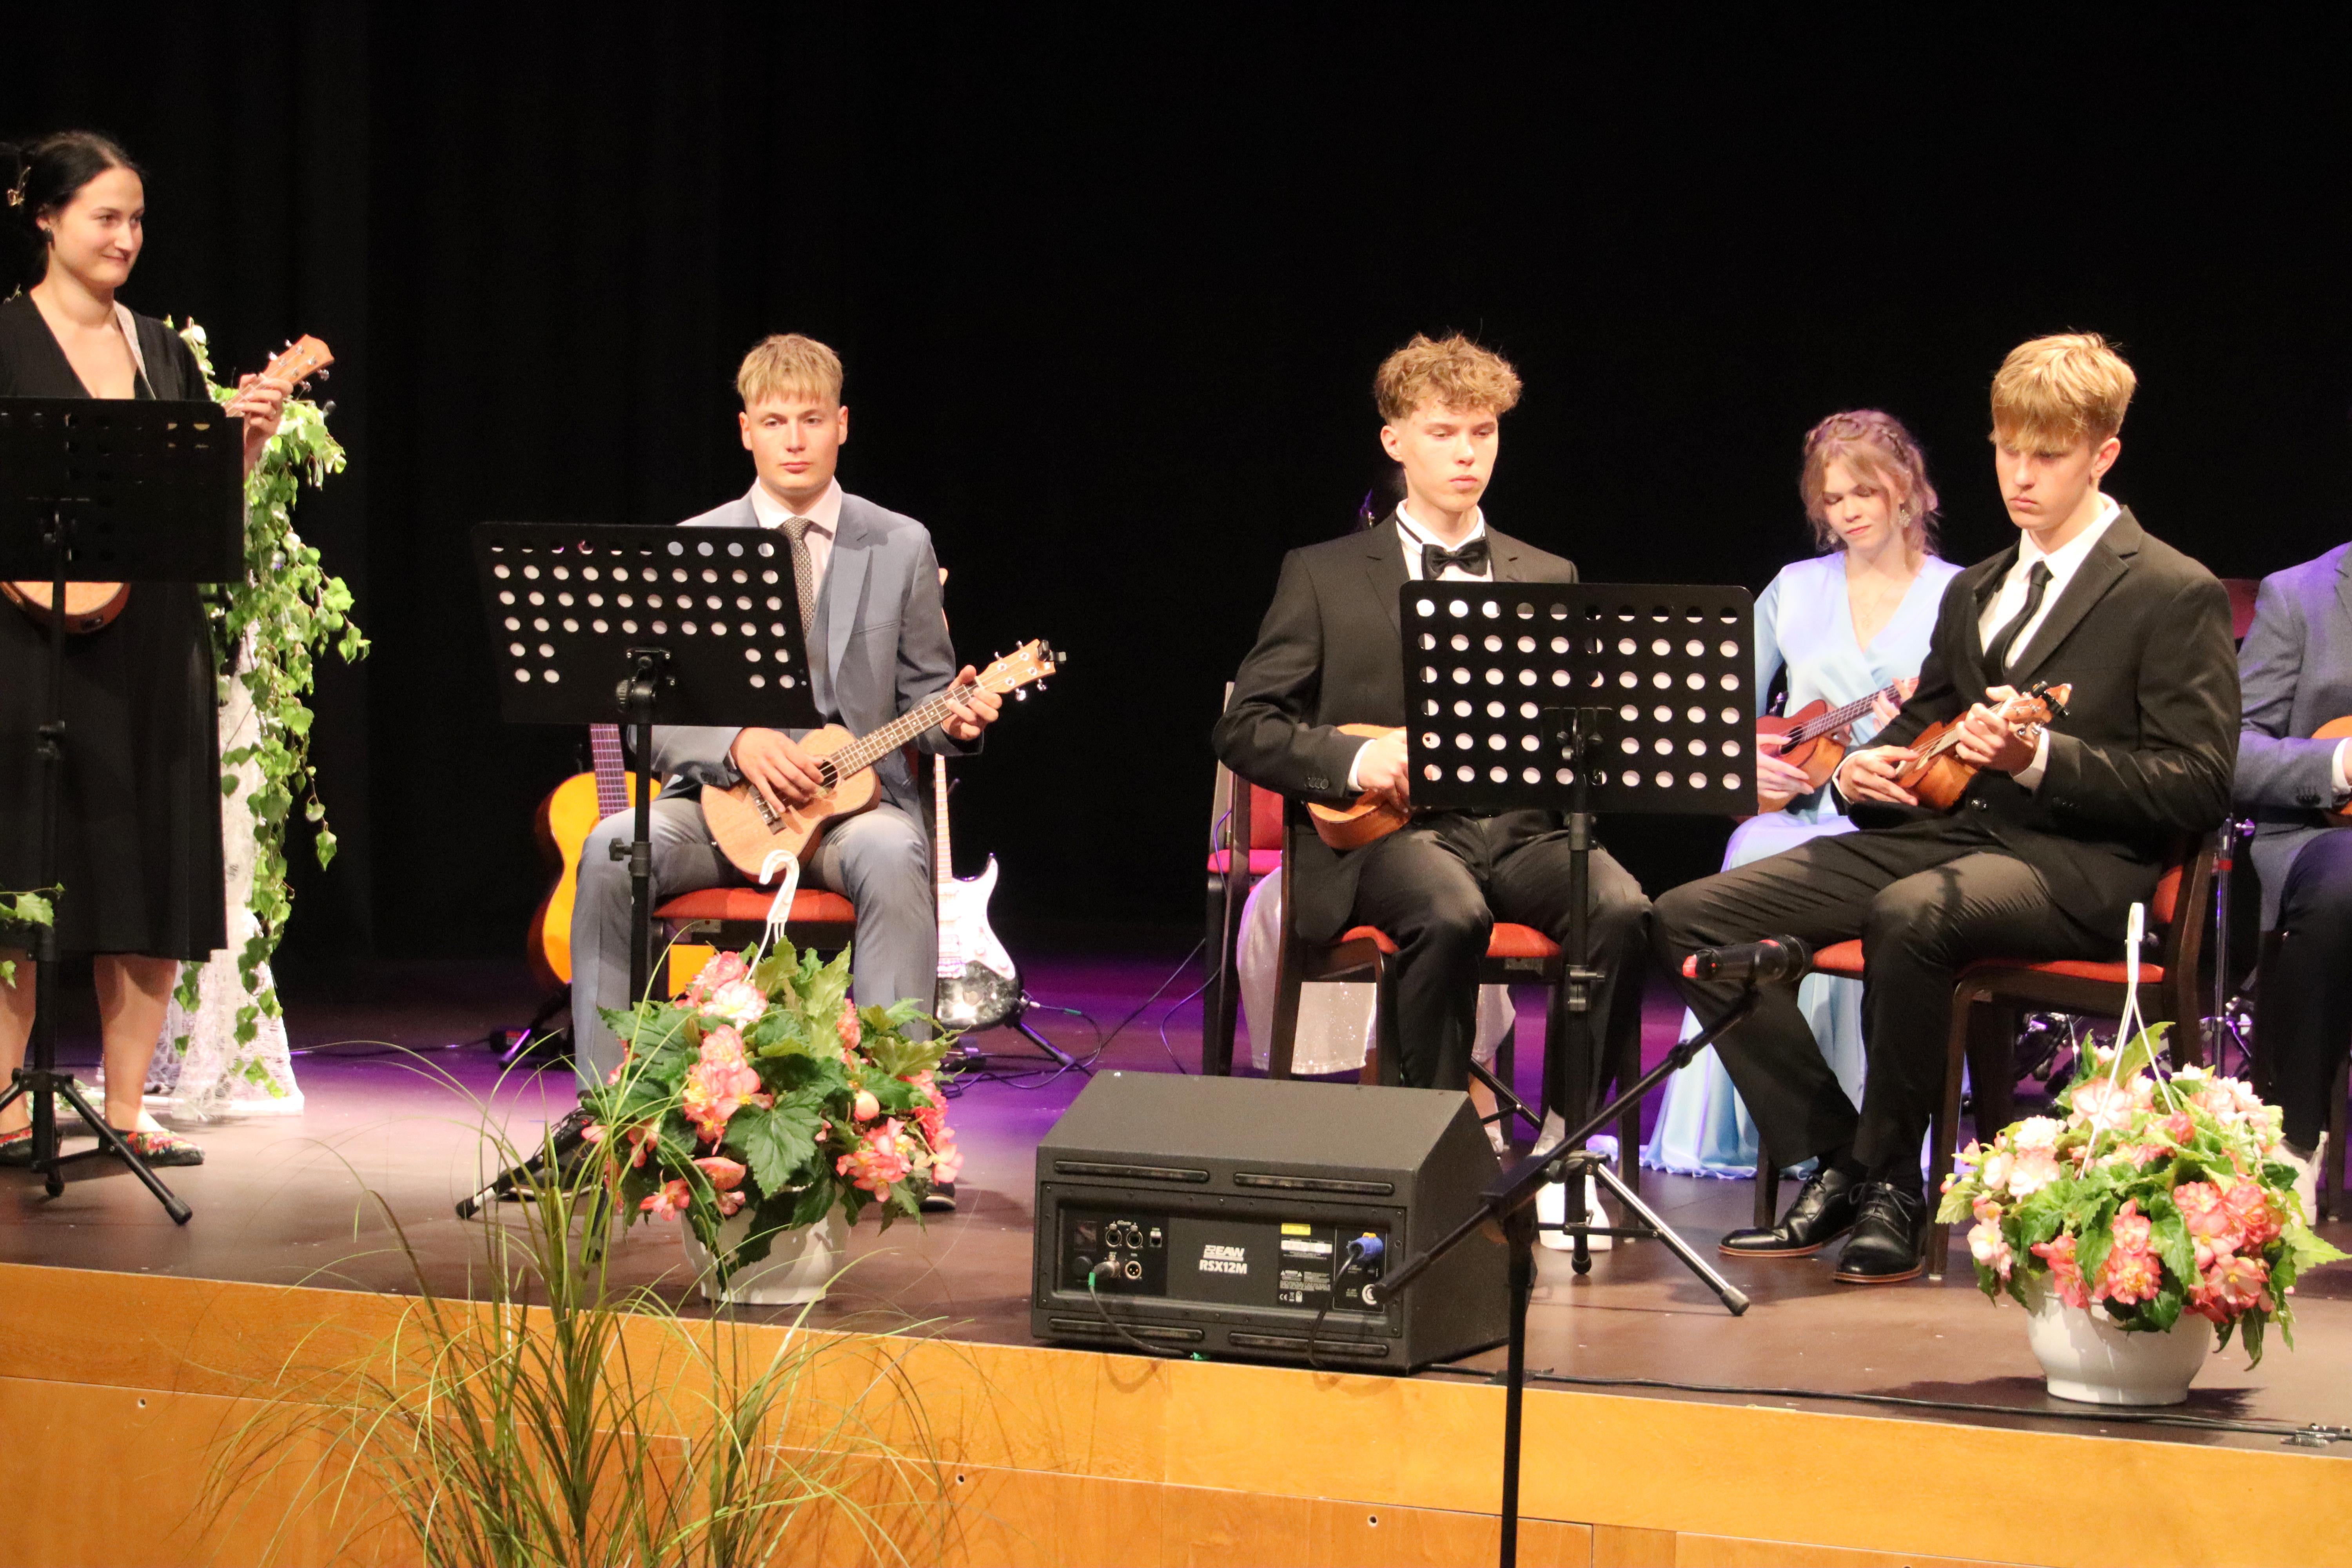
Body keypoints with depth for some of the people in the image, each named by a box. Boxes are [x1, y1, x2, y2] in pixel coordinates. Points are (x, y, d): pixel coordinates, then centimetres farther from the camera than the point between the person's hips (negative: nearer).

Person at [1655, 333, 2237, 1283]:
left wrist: (2040, 759, -22)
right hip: (1943, 827, 7)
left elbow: (2199, 787, -9)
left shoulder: (2175, 595, -1)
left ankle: (1893, 1188, -21)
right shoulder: (1975, 593, 22)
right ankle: (1835, 1162, -6)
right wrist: (1868, 767, 5)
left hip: (2078, 859, -7)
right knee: (1689, 919, -9)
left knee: (1910, 914, -40)